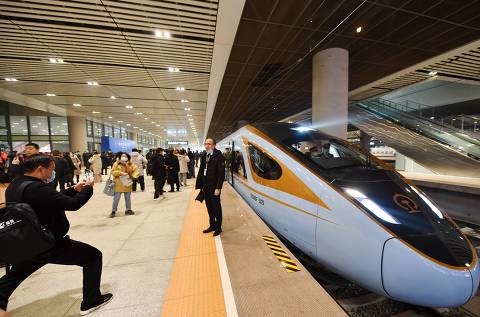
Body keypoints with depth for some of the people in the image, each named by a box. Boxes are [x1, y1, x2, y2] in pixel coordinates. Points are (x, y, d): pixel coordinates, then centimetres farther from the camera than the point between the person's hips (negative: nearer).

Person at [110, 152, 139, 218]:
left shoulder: (131, 164, 5)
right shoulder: (116, 164, -1)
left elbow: (136, 171, 3)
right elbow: (113, 172, -7)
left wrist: (133, 175, -14)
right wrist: (120, 173, -20)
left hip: (127, 183, 3)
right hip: (119, 184, -3)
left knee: (128, 198, 11)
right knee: (116, 198, 0)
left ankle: (128, 210, 24)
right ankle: (113, 211, 15)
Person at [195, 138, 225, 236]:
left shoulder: (219, 156, -13)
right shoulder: (204, 156, 7)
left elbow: (221, 173, -16)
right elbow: (201, 171, 9)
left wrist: (218, 188, -19)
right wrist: (200, 185, 6)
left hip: (214, 187, -6)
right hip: (205, 187, 6)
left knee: (216, 207, 8)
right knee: (209, 207, 16)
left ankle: (218, 227, 25)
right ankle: (212, 225, 33)